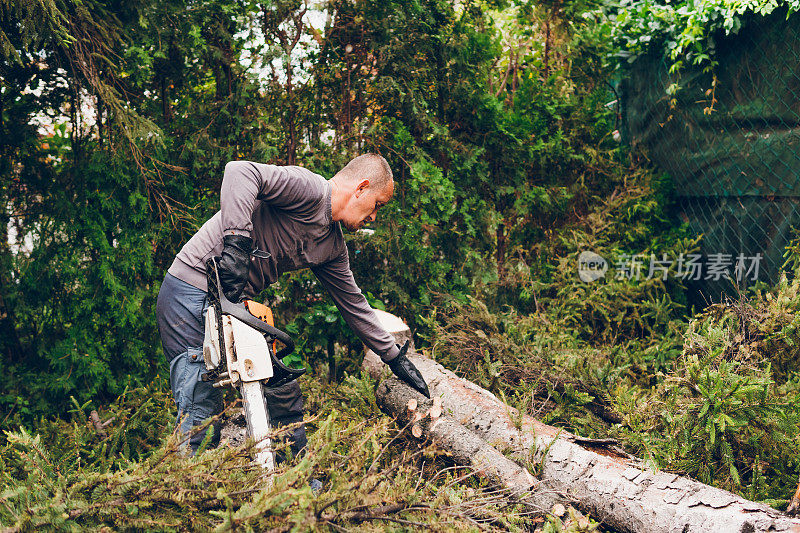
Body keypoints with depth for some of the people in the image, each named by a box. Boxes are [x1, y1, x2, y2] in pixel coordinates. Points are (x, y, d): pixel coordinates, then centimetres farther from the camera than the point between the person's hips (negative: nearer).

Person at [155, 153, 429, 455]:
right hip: (191, 297, -9)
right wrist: (236, 242, -37)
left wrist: (394, 357, 25)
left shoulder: (333, 247, 12)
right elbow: (240, 172, -30)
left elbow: (353, 303, 21)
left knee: (283, 391, 14)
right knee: (201, 414, -11)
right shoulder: (310, 189, -16)